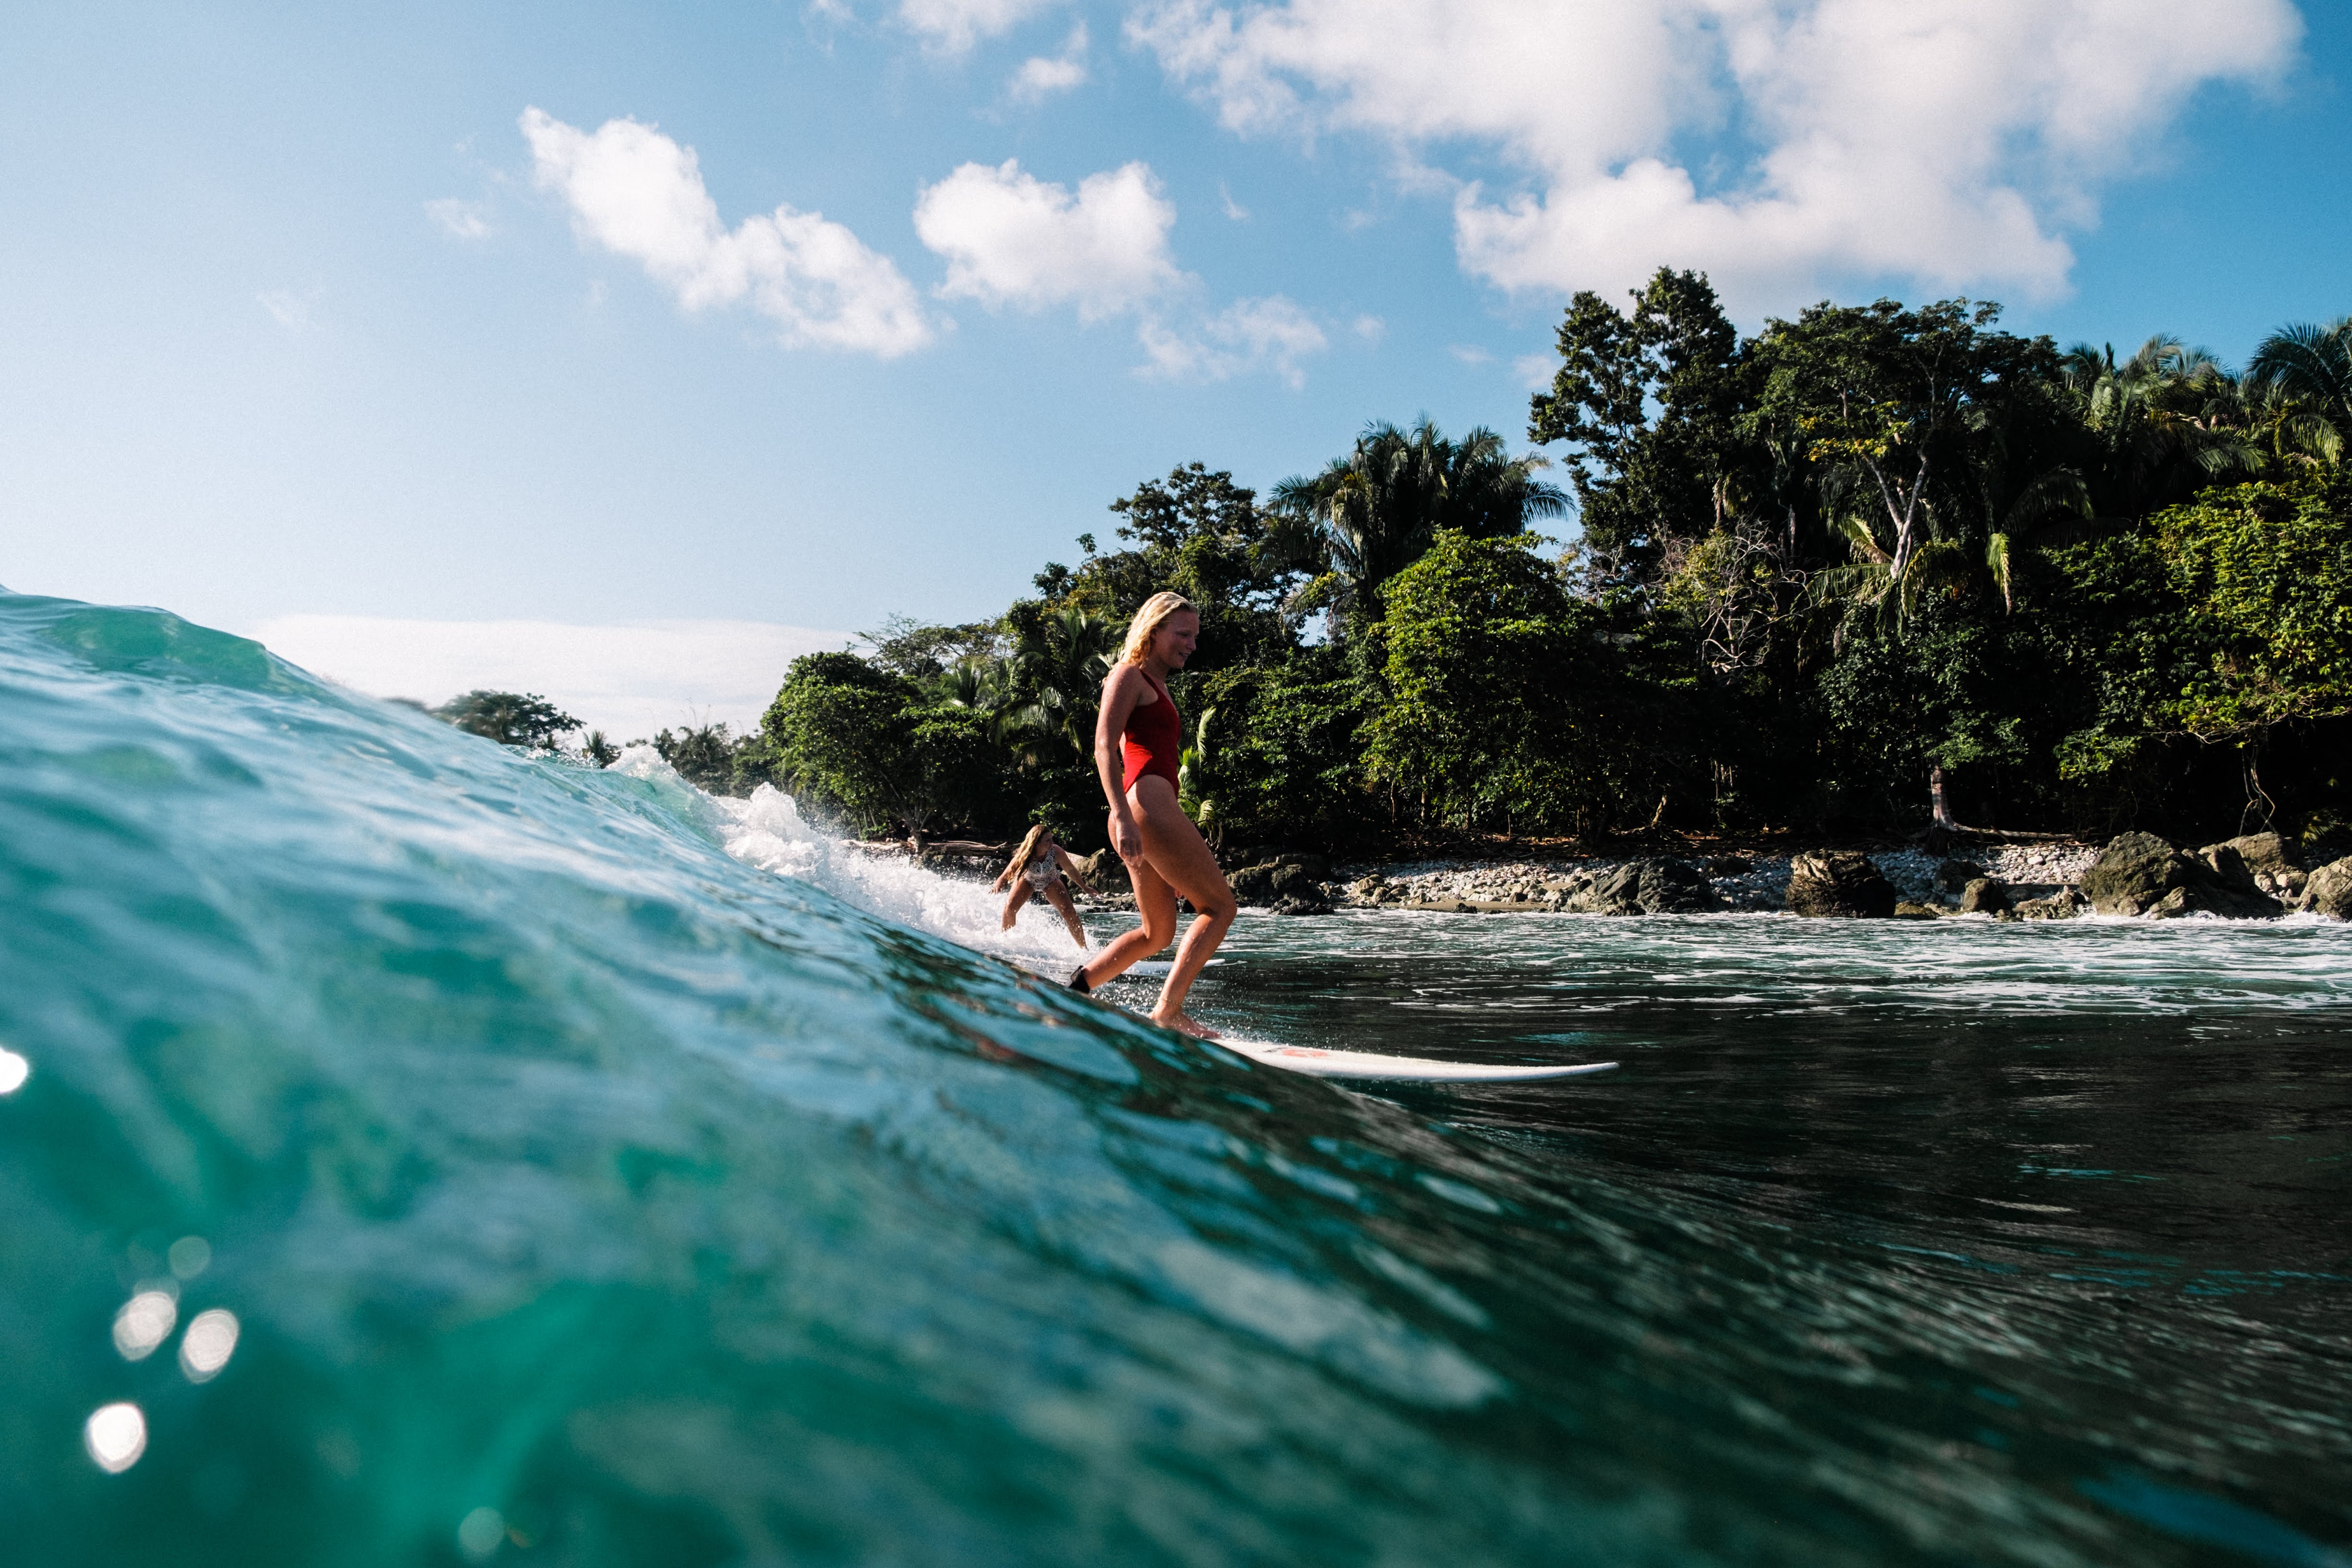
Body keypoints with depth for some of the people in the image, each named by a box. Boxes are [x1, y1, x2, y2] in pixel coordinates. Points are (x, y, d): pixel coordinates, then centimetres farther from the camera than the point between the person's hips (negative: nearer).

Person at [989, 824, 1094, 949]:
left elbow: (1071, 870, -18)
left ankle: (1084, 948, -4)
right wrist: (997, 886, -52)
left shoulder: (1056, 852, -35)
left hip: (1050, 882, 0)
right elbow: (1007, 874, -31)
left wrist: (1085, 888, -7)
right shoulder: (1024, 856, -36)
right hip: (1027, 880, 0)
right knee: (1010, 907, -16)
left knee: (1069, 912, -14)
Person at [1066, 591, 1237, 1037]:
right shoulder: (1129, 675, -1)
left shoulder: (1158, 687, 27)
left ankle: (1074, 992, 12)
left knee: (1157, 933, 14)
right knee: (1221, 907, -8)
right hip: (1147, 804, -10)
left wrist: (1185, 834, 25)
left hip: (1153, 810, 10)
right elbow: (1104, 748, -13)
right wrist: (1123, 817, -24)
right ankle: (1169, 1010, -13)